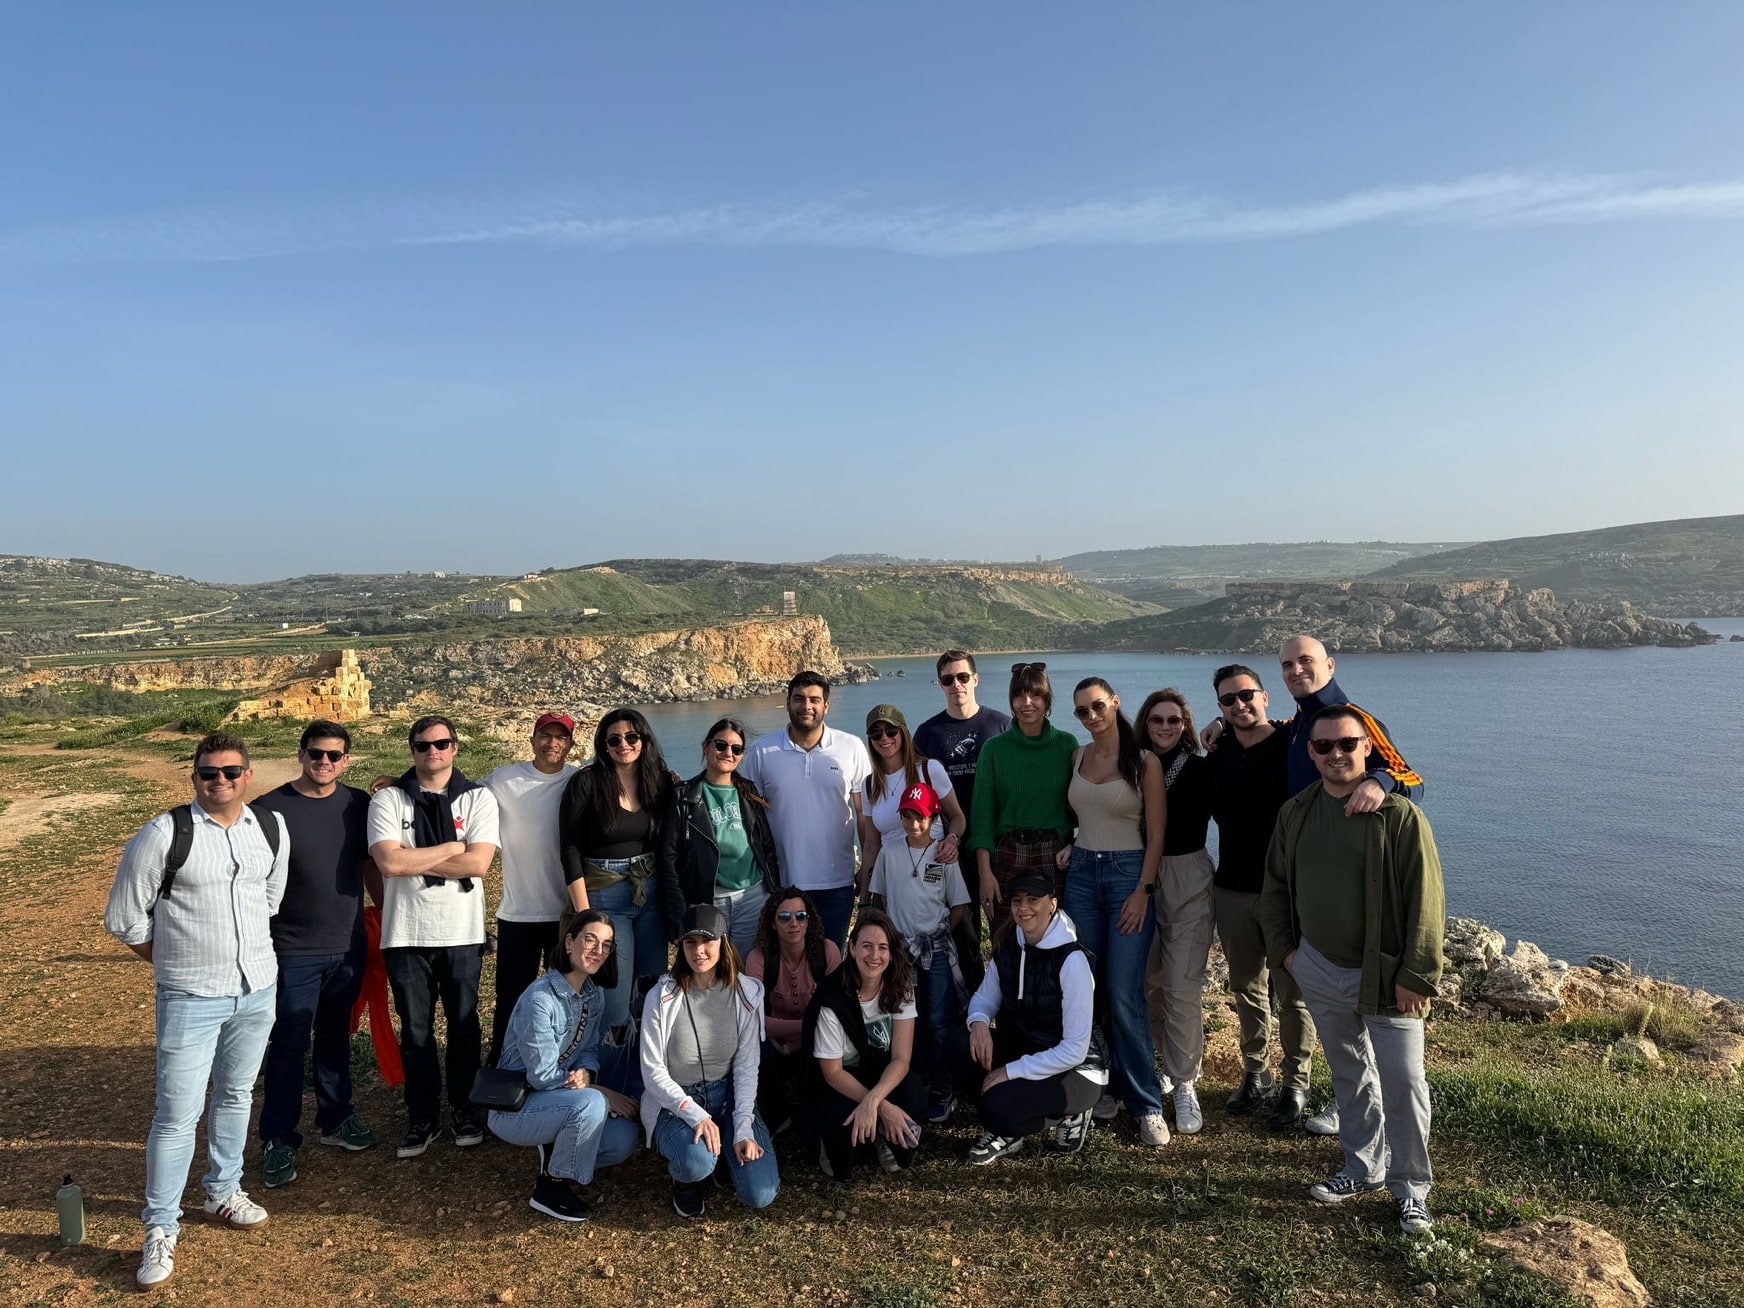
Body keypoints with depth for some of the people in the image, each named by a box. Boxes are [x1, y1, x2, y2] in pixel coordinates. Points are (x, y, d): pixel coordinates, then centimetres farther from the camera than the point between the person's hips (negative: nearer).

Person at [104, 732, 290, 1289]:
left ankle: (223, 1192, 38)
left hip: (258, 990, 4)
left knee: (236, 1096, 19)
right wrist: (177, 961, 3)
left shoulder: (272, 828, 1)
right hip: (191, 998, -4)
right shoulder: (164, 834, -13)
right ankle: (160, 1231, 16)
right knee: (177, 1113, -1)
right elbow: (124, 919, -4)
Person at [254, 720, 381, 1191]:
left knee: (336, 1038, 17)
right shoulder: (270, 809, -9)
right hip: (293, 951, -3)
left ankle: (335, 1118, 33)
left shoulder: (358, 805, 2)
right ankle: (278, 1140, 17)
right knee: (288, 1046, 3)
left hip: (348, 947, 4)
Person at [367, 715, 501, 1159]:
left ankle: (465, 1109, 30)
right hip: (406, 934, 0)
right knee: (415, 1032, 11)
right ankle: (422, 1117, 26)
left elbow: (478, 863, -14)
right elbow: (389, 862, -16)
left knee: (464, 1026, 13)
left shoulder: (478, 799, -2)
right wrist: (451, 847, -11)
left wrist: (413, 859, -13)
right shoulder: (388, 800, -2)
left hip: (462, 933, 0)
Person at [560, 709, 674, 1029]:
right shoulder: (586, 782, -8)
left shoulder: (660, 781, 4)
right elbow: (570, 849, -9)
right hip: (603, 896, -4)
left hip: (652, 894, 4)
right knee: (614, 994, -3)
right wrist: (583, 912, -13)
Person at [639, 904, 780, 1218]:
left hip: (728, 1095, 2)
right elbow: (653, 1072, -11)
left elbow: (746, 1066, -6)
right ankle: (687, 1177, 4)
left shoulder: (746, 992, -7)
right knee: (697, 1163, -34)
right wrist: (697, 1116, -22)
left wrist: (743, 1130, -16)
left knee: (760, 1194, -14)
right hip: (675, 1102, -2)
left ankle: (717, 1153, 17)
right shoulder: (662, 997, -13)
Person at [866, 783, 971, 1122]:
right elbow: (880, 898, 9)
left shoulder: (943, 856, -5)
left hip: (937, 950, -2)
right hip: (901, 947, 2)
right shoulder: (889, 853, 0)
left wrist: (937, 931, -2)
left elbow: (959, 906, 1)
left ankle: (942, 1090, 13)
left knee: (939, 1022, 0)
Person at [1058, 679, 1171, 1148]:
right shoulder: (1077, 757, 7)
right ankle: (1108, 1086, 19)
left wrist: (1142, 891, -12)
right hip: (1081, 874, 5)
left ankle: (1146, 1104, 2)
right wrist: (1071, 845, 3)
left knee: (1124, 995, -9)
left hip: (1129, 875, -4)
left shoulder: (1144, 762, -5)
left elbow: (1156, 834, -6)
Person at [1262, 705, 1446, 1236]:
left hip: (1385, 977, -5)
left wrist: (1415, 976, -15)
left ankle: (1411, 1188, 19)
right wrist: (1283, 948, 6)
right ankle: (1363, 1168, 34)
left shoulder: (1400, 816, -15)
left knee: (1403, 1082, 0)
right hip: (1321, 972, 5)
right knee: (1350, 1076, 18)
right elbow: (1275, 886, 12)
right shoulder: (1295, 813, 1)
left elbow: (1424, 902, -14)